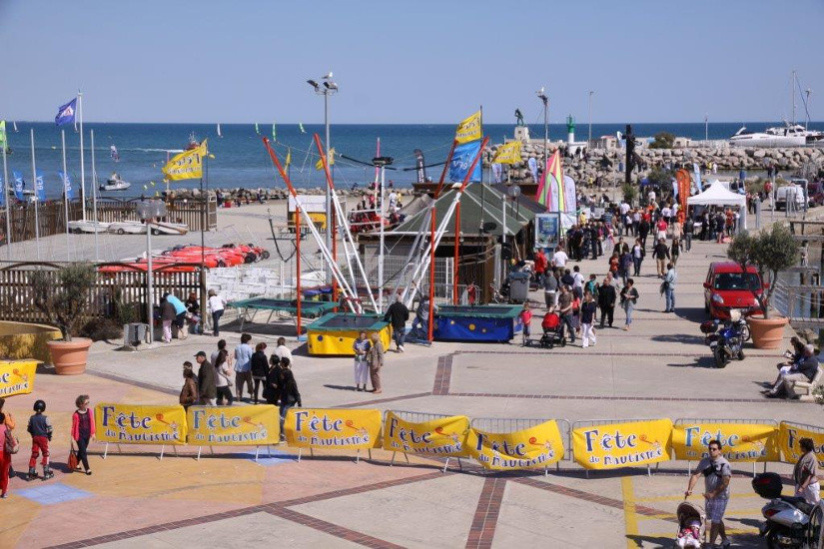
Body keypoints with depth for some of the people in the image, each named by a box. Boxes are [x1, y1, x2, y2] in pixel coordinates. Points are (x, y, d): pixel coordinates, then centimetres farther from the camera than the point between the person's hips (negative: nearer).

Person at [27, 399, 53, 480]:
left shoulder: (32, 418, -2)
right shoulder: (45, 418, -13)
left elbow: (29, 429, 5)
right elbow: (49, 429, -10)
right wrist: (49, 437, 7)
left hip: (35, 437, 4)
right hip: (43, 438, -4)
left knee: (34, 454, 10)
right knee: (45, 454, 7)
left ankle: (31, 473, 11)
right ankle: (46, 473, 5)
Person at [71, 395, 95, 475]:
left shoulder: (90, 412, -1)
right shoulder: (76, 414, -14)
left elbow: (92, 422, 6)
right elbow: (74, 425, -7)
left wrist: (93, 433, 8)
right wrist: (73, 436, -4)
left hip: (87, 435, 5)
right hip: (79, 435, -5)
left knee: (82, 450, 19)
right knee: (83, 452, -4)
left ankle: (77, 463, 38)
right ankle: (87, 468, -1)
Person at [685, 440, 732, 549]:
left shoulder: (724, 464, -14)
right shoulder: (704, 462, 2)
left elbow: (725, 482, -19)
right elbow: (695, 475, -4)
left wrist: (713, 494, -25)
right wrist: (689, 489, -18)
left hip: (720, 496, -6)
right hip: (709, 496, 6)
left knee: (715, 521, -8)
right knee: (717, 520, 19)